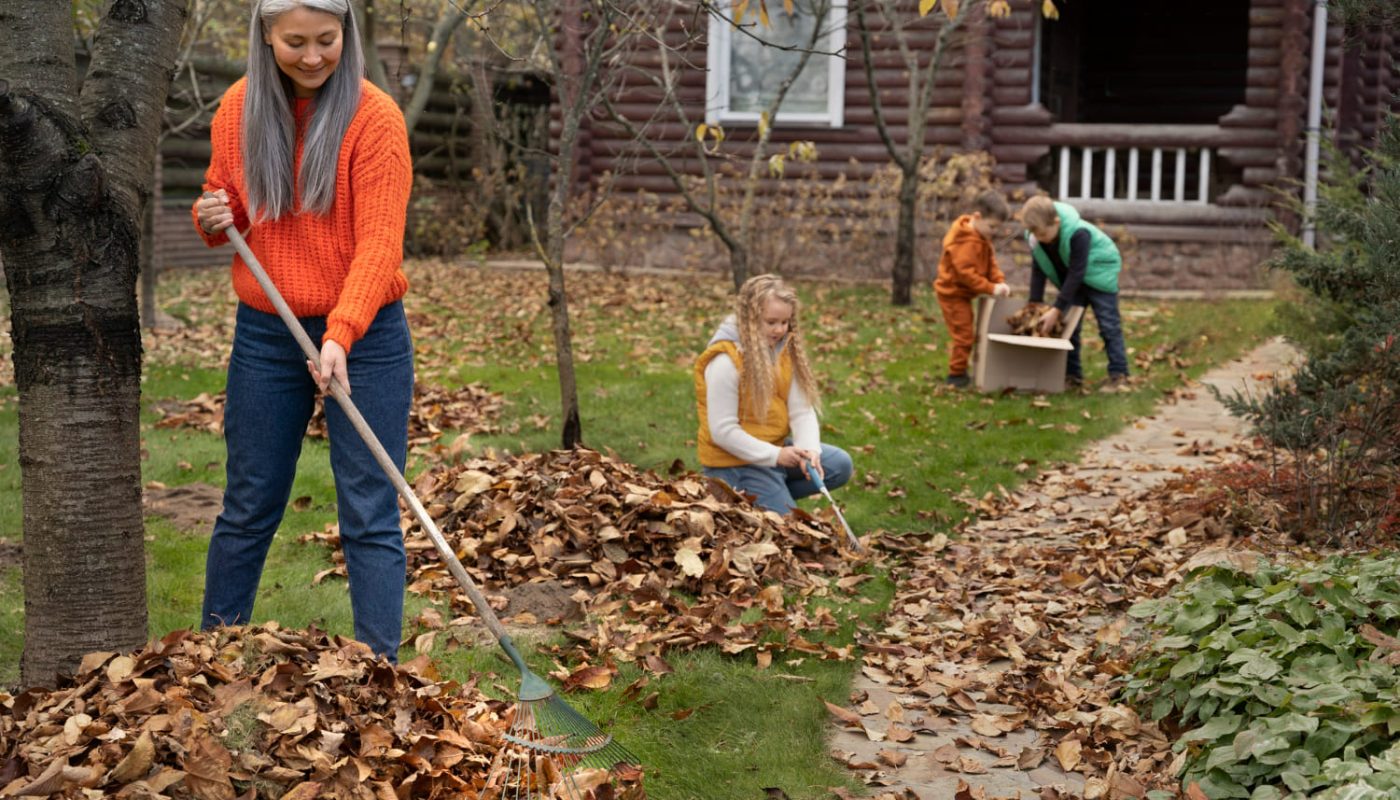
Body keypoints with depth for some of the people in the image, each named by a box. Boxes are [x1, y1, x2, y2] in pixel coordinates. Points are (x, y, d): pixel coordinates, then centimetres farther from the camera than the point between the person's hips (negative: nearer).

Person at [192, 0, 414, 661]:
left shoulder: (374, 117, -12)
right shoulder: (238, 109, 3)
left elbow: (379, 242, -18)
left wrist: (340, 336, -30)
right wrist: (213, 218, -7)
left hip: (364, 339, -4)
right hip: (264, 335, 4)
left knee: (369, 517, -2)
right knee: (248, 508, 14)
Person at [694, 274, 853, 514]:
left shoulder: (786, 350, -2)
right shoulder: (725, 361, -23)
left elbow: (802, 410, -4)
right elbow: (722, 431, -22)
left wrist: (809, 450, -23)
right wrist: (774, 456, -23)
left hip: (777, 448, 8)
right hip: (736, 462, -7)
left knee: (840, 464, -1)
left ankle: (774, 494, 5)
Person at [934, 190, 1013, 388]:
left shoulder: (982, 238, 7)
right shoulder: (965, 242, -26)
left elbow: (991, 262, 7)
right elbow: (966, 272, -30)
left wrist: (1000, 282, -11)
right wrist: (991, 288, -29)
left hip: (962, 293, 10)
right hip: (953, 294, -10)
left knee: (966, 334, 18)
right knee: (963, 335, -7)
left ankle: (959, 371, 28)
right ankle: (956, 375, 2)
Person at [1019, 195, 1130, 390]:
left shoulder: (1078, 233, -37)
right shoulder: (1034, 236, -20)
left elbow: (1076, 273, -35)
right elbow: (1038, 270, -10)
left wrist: (1057, 310, -35)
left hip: (1099, 272, -6)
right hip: (1070, 279, 6)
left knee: (1108, 324, -7)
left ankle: (1118, 374, -3)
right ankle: (1072, 374, 8)